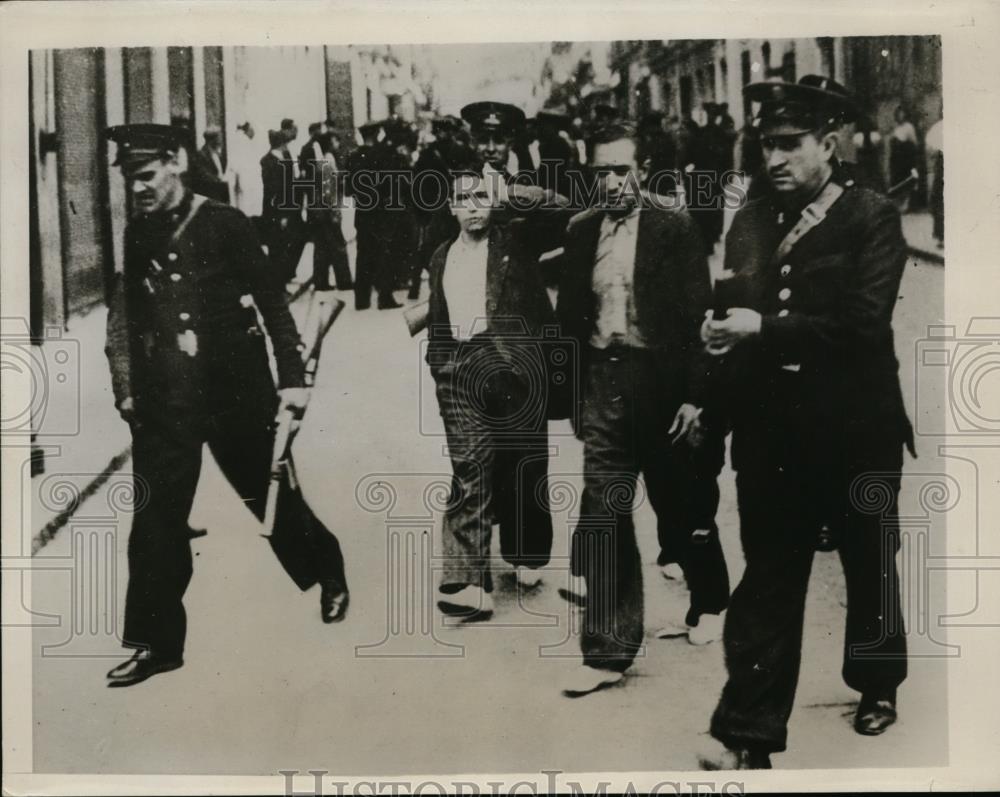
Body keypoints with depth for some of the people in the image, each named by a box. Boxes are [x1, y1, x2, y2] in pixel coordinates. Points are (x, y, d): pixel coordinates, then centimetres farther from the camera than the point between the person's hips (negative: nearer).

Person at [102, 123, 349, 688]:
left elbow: (272, 301, -6)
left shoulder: (225, 224, -6)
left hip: (235, 392, -3)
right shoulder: (137, 235, 8)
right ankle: (157, 642, 10)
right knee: (157, 518, 0)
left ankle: (330, 576, 37)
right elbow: (130, 317, 14)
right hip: (164, 401, 4)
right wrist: (129, 388, 9)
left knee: (272, 495, 11)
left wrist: (292, 378, -9)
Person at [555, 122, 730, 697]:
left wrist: (693, 395, -11)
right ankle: (609, 651, 5)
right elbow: (570, 311, 12)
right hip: (602, 382, 3)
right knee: (603, 515, -2)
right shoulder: (581, 230, 8)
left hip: (660, 384, -3)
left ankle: (710, 601, 41)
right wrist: (571, 389, 4)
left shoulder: (675, 226, -4)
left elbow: (697, 314, -7)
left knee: (681, 506, 14)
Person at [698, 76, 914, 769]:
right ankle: (750, 733, 12)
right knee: (768, 580, 5)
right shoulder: (752, 220, 6)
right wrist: (723, 339, -8)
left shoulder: (873, 218, -7)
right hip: (771, 429, 3)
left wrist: (764, 329, -22)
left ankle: (879, 684, 43)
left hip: (856, 428, -2)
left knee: (870, 565, 19)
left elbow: (862, 321, -19)